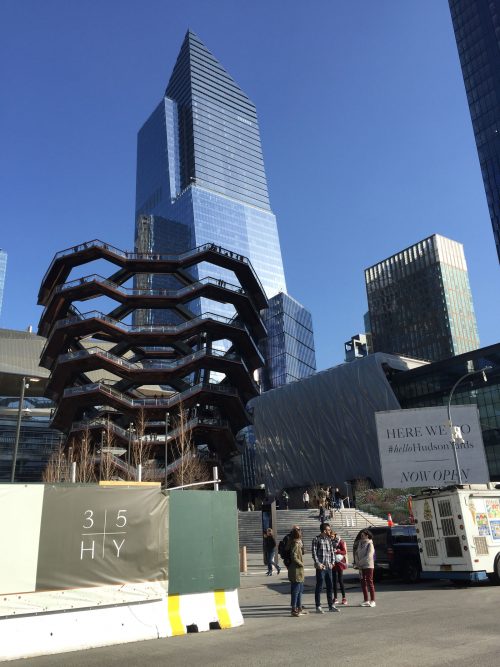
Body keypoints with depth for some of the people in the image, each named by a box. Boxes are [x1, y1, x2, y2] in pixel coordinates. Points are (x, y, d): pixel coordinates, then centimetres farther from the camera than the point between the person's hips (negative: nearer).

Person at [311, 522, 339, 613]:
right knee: (319, 587, -1)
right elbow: (314, 552, -10)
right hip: (321, 567, -7)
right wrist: (318, 563, -16)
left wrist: (332, 562, 7)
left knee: (330, 586, 12)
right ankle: (318, 607, 6)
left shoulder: (329, 539, 13)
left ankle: (331, 606, 22)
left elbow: (332, 551, 17)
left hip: (328, 567, 7)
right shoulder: (316, 539, -7)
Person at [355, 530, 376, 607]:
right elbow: (357, 554, 12)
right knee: (363, 583, 8)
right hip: (361, 567, 7)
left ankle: (372, 601, 4)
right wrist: (357, 563, -2)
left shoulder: (369, 544, -8)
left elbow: (368, 556, -16)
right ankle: (366, 601, 15)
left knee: (370, 583, -3)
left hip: (368, 566, -7)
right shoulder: (360, 543, 13)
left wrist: (360, 563, -14)